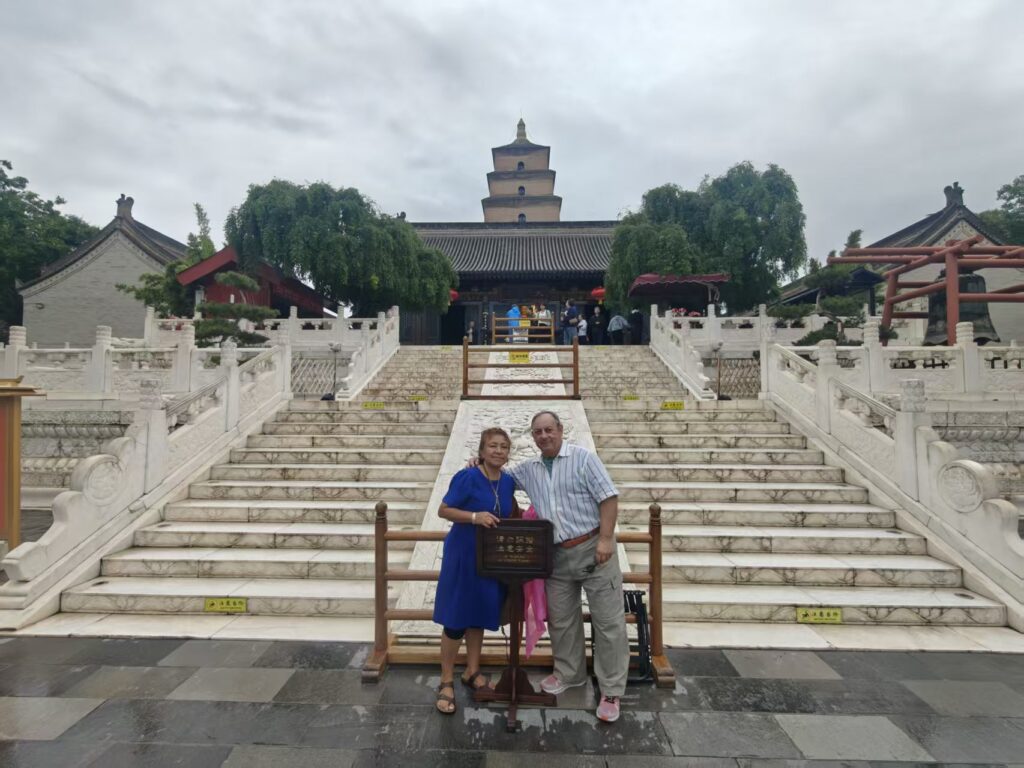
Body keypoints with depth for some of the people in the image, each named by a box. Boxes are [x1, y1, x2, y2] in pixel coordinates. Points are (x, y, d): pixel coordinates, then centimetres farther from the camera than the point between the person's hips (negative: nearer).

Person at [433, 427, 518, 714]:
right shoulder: (467, 477, -17)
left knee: (480, 615, 17)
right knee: (455, 619, 3)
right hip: (463, 556, -5)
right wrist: (474, 516, -27)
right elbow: (443, 510, -15)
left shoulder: (508, 481, 2)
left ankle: (472, 672, 36)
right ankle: (446, 682, 21)